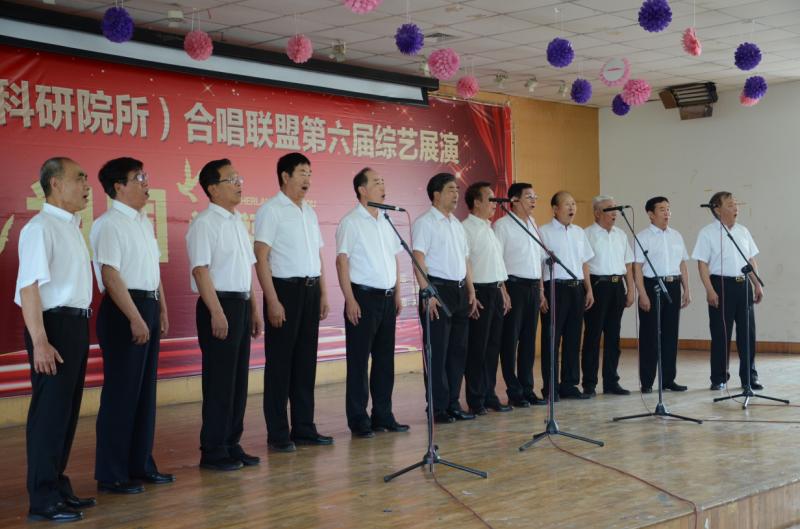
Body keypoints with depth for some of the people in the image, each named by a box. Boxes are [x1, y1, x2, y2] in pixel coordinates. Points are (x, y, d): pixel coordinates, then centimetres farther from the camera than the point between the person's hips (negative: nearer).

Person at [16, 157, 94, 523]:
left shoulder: (73, 227, 15)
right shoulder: (41, 228, -14)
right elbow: (29, 286, -20)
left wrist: (80, 326, 12)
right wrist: (40, 342, -25)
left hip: (77, 324, 9)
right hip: (54, 325, -9)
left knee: (68, 410, 16)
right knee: (49, 412, -3)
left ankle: (58, 486, 28)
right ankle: (42, 500, 5)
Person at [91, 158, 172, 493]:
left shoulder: (144, 222, 14)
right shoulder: (109, 224, -13)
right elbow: (111, 275, -19)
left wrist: (161, 310, 16)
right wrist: (135, 318, -21)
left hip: (148, 306, 9)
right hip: (122, 310, -9)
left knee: (145, 390, 13)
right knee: (121, 393, -4)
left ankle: (140, 465, 24)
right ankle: (111, 475, 5)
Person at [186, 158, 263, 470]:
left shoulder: (238, 221, 15)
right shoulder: (205, 223, -11)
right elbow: (200, 269, -17)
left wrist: (255, 308, 18)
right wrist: (217, 312, -22)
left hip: (242, 304, 8)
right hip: (220, 305, -8)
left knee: (238, 379, 12)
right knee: (219, 382, -3)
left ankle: (232, 444, 21)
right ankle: (213, 451, 6)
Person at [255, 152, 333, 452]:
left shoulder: (309, 212, 15)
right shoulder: (271, 210, -7)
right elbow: (261, 258, -12)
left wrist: (323, 294, 13)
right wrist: (273, 300, -18)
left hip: (310, 290, 7)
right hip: (285, 289, -7)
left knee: (306, 361, 10)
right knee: (280, 363, -1)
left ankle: (304, 428, 18)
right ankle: (278, 434, 5)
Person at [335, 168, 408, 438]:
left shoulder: (386, 222, 13)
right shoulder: (351, 222, -8)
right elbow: (342, 262, -11)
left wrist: (398, 294, 13)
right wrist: (350, 300, -16)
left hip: (387, 298, 7)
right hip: (363, 296, -7)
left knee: (385, 359, 10)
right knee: (359, 360, -1)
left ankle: (383, 415, 18)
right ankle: (358, 420, 5)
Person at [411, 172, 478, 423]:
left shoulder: (456, 224, 17)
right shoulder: (425, 222, -7)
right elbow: (419, 259, -15)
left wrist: (471, 291, 15)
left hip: (460, 291, 8)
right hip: (438, 289, -8)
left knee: (458, 350, 9)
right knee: (437, 352, -4)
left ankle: (453, 403, 17)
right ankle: (438, 407, 2)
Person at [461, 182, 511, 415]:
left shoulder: (489, 229, 17)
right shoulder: (466, 228, -12)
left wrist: (503, 291, 18)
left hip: (495, 291, 9)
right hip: (479, 292, -9)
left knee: (493, 345, 11)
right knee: (477, 348, -2)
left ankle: (489, 395, 19)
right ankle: (476, 400, 6)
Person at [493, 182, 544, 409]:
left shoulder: (533, 225, 16)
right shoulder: (502, 225, -7)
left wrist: (541, 289, 15)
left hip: (533, 286, 7)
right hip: (514, 286, -7)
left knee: (529, 340, 9)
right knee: (510, 341, -1)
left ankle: (527, 388, 16)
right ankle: (514, 392, 4)